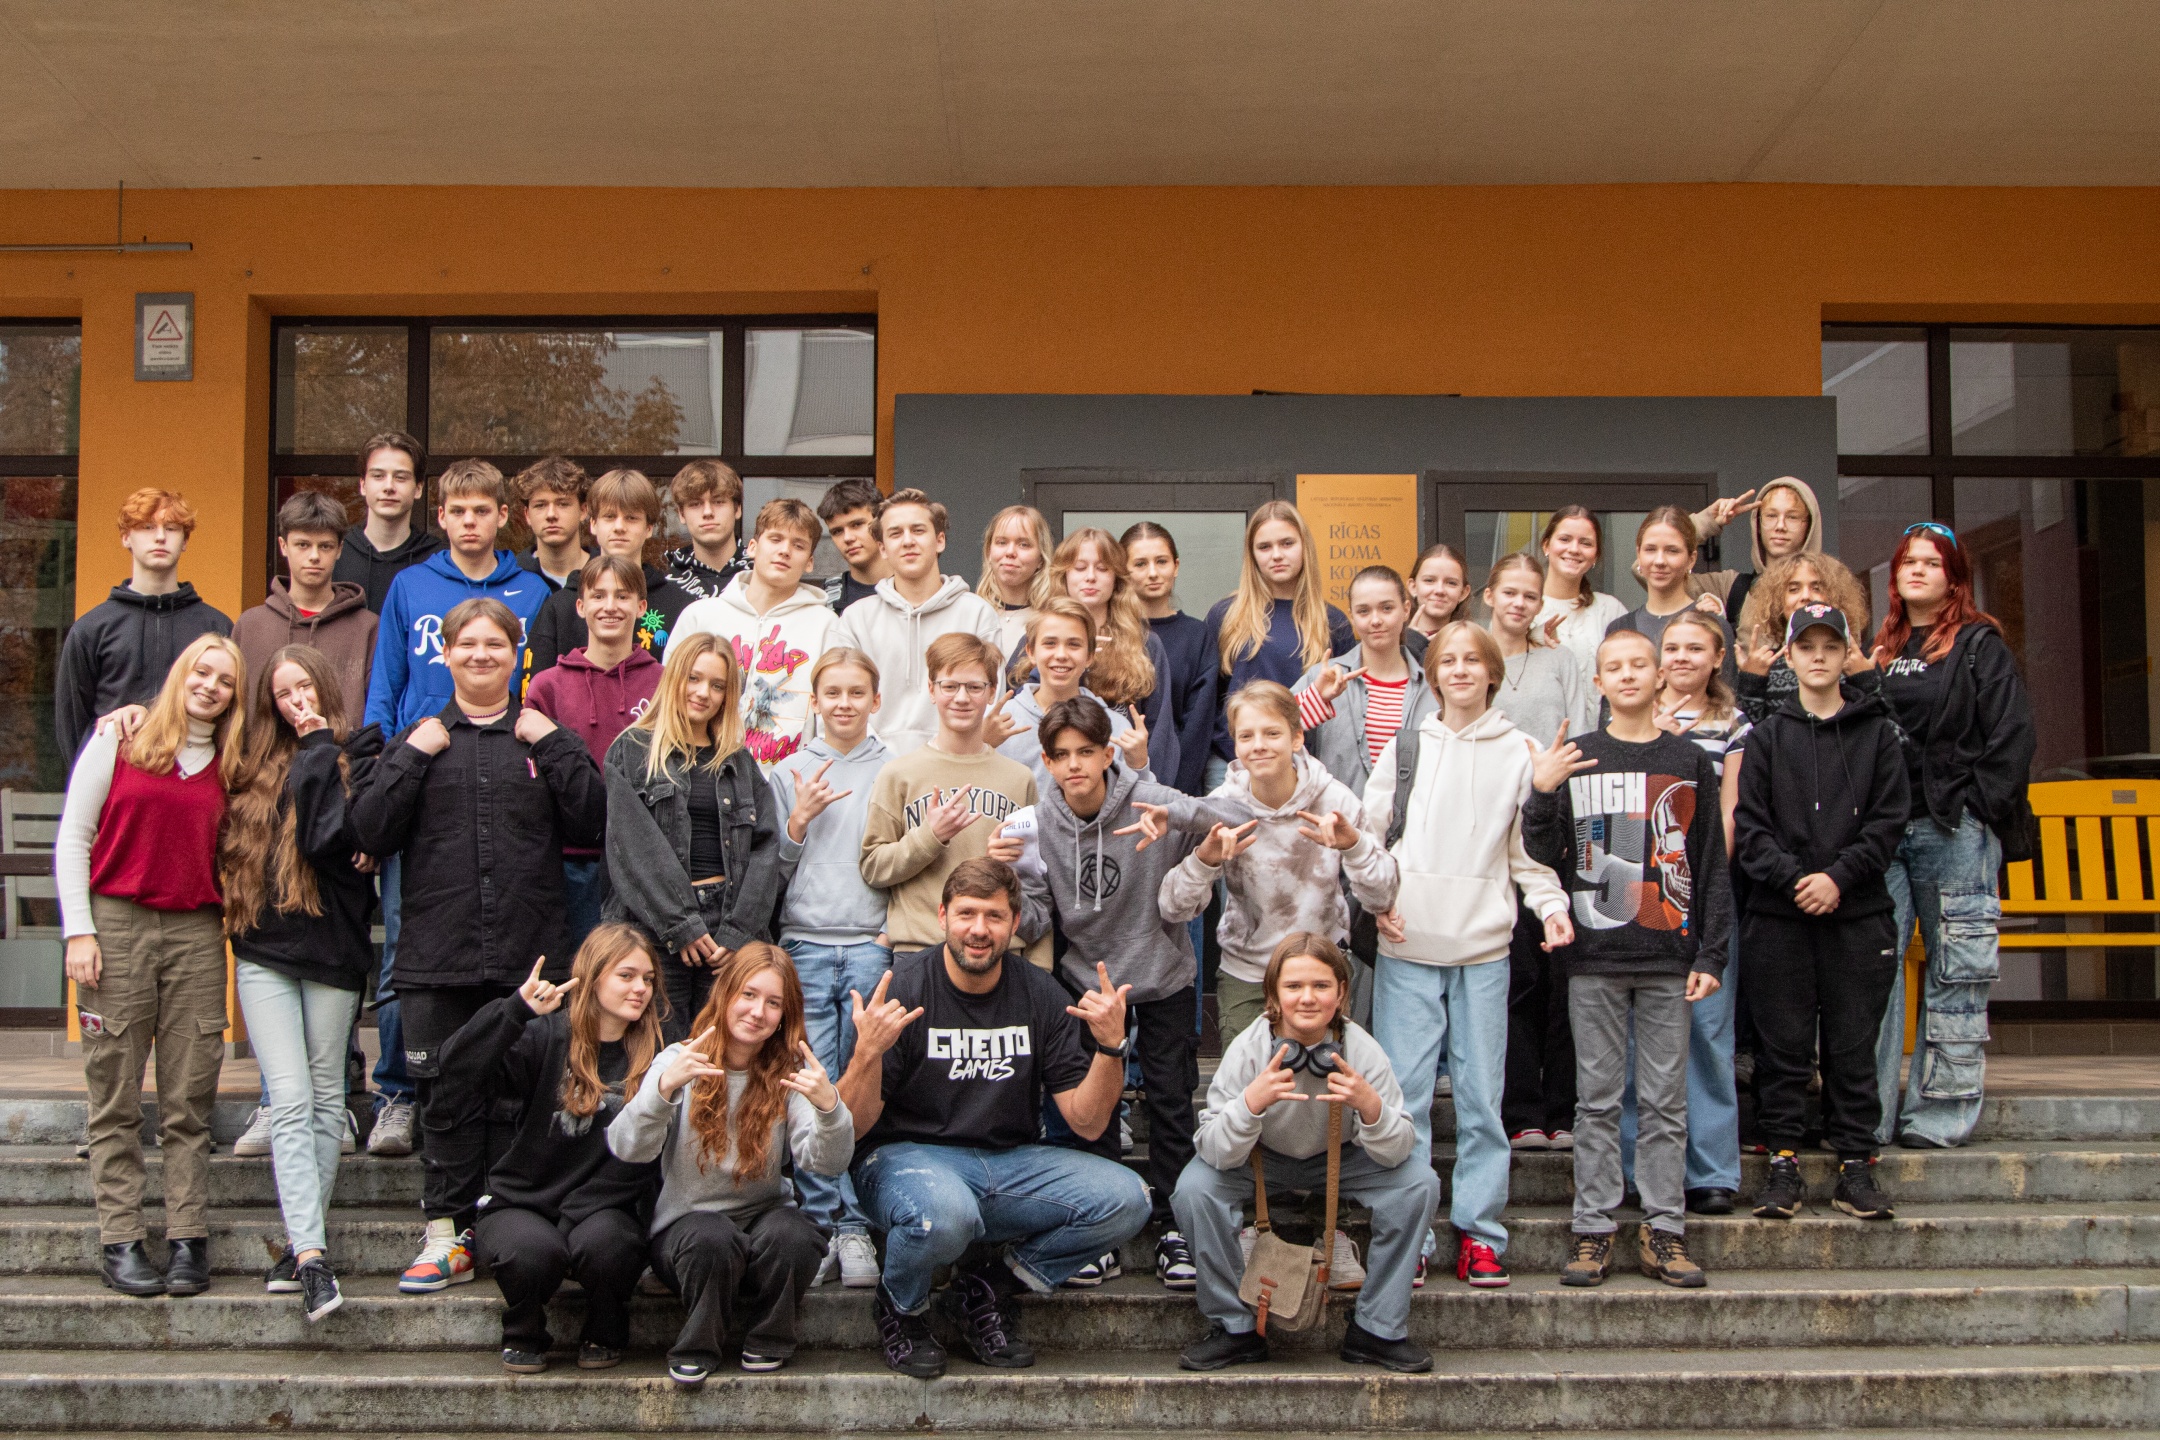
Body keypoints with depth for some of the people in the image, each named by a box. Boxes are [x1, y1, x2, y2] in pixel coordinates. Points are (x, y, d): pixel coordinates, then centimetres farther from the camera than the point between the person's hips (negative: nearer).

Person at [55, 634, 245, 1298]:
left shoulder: (229, 767, 14)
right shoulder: (119, 740, 5)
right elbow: (73, 838, 3)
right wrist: (80, 931, -4)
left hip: (197, 934, 2)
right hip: (116, 925, -2)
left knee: (189, 1103, 1)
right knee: (117, 1099, 1)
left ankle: (189, 1241, 4)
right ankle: (120, 1240, 6)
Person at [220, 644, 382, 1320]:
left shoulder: (360, 756, -1)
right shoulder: (260, 765, 13)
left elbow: (330, 837, -16)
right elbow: (234, 846, 18)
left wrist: (317, 749, -10)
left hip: (331, 947, -3)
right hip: (264, 950, 3)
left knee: (325, 1100, 7)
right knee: (289, 1101, -8)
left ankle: (302, 1245, 15)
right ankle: (311, 1255, -13)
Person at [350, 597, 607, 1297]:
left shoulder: (544, 736, 11)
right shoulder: (420, 739, 12)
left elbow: (590, 823, -1)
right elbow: (371, 832, 1)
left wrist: (555, 747, -7)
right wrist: (412, 757, -6)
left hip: (531, 955, 0)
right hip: (438, 952, 1)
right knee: (445, 1095, 3)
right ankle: (449, 1234, 11)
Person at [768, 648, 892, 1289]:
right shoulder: (789, 773, 12)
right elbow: (773, 870, 12)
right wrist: (800, 819, -3)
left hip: (873, 943, -1)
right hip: (805, 942, 1)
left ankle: (855, 1227, 1)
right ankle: (822, 1224, -1)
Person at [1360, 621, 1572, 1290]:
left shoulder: (1520, 753, 9)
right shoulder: (1405, 748, 10)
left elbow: (1531, 846, 9)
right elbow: (1370, 830, 11)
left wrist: (1551, 903, -6)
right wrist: (1378, 895, -3)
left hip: (1484, 947, 0)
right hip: (1407, 945, 0)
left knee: (1481, 1093, 2)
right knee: (1403, 1090, -2)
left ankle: (1479, 1232, 11)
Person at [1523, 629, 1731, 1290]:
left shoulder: (1690, 762, 8)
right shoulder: (1575, 759, 6)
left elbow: (1711, 865, 8)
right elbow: (1546, 857, 3)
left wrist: (1711, 955, 1)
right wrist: (1540, 795, -14)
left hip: (1669, 958, 1)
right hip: (1594, 954, 0)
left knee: (1666, 1100, 4)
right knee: (1598, 1099, 3)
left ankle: (1663, 1231, 12)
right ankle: (1593, 1231, 9)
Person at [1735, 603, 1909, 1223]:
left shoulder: (1877, 733, 9)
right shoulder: (1767, 736, 10)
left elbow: (1889, 820, 0)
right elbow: (1749, 825, 2)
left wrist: (1839, 876, -13)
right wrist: (1792, 877, -14)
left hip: (1859, 916, 0)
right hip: (1778, 917, 0)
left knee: (1854, 1046, 3)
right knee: (1783, 1047, 2)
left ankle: (1855, 1164, 12)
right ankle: (1783, 1161, 10)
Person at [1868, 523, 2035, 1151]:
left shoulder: (1981, 645, 3)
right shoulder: (1879, 649, 17)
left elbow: (2013, 734, -4)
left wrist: (1976, 810, -11)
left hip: (1955, 832, -4)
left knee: (1955, 971, 1)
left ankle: (1939, 1113, 7)